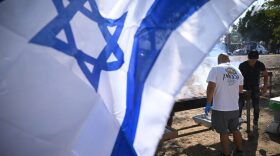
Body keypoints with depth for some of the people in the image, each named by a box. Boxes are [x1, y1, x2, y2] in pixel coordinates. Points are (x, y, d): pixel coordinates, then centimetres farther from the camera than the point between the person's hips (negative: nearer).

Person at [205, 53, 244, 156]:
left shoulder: (215, 69, -11)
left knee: (224, 133, 8)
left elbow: (211, 87, -19)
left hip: (220, 108, -5)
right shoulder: (237, 70, 7)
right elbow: (240, 89, 15)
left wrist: (208, 104, -13)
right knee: (235, 129, 23)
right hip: (234, 108, 6)